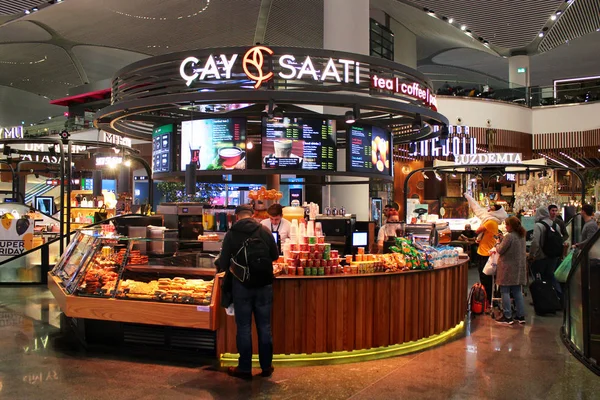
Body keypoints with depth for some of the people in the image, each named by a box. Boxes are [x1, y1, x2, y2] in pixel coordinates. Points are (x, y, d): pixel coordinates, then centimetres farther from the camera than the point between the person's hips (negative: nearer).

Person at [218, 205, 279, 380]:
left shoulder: (231, 234, -8)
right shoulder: (265, 232, -3)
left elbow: (223, 264, -8)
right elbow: (275, 256, 8)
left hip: (241, 285, -2)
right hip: (264, 284, 2)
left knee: (244, 327, 8)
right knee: (264, 326, 12)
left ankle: (245, 368, 15)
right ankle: (266, 367, 21)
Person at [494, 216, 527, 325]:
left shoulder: (509, 237, -17)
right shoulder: (522, 236, 8)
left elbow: (500, 250, -15)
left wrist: (497, 244, 8)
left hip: (508, 268, -8)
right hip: (519, 267, 8)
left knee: (505, 291, -1)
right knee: (517, 291, 13)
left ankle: (507, 317, 0)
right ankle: (521, 316, 15)